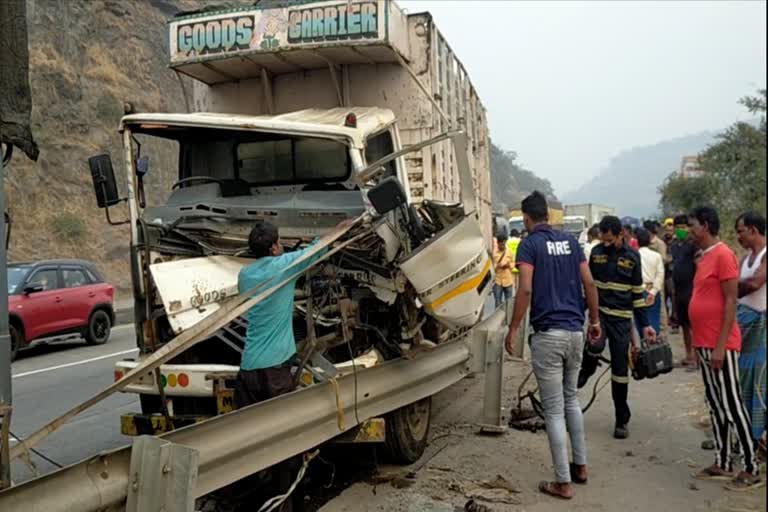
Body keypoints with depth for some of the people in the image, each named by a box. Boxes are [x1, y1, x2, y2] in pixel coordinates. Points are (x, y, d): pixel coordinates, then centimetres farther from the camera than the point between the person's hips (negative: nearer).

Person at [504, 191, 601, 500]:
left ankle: (563, 482, 6)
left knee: (553, 409, 0)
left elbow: (525, 291, -16)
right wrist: (595, 320, 18)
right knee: (571, 398, 23)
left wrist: (513, 329, -10)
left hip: (548, 334, -7)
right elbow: (589, 283, 9)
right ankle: (580, 465, 30)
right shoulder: (570, 241, 11)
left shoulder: (530, 245, -7)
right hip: (575, 331, 7)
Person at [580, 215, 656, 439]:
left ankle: (622, 420, 15)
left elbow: (638, 292, 5)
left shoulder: (632, 256, -1)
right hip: (599, 311, 0)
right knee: (595, 346, -32)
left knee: (620, 369, 3)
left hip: (622, 318, 0)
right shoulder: (596, 252, 0)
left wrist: (645, 324, 2)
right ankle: (585, 372, 2)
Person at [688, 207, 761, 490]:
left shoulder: (723, 255, -14)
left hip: (720, 345, -9)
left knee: (732, 405, -3)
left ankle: (752, 469, 7)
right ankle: (722, 463, 21)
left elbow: (730, 302, -17)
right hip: (704, 344, 9)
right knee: (715, 404, 13)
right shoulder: (704, 258, 14)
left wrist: (720, 346, -20)